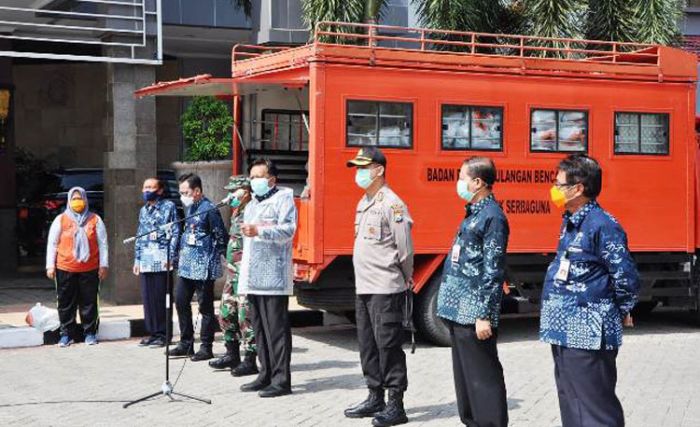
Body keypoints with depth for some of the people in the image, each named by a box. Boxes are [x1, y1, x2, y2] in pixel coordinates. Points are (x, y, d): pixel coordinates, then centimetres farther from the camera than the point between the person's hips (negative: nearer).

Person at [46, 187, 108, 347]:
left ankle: (90, 333, 13)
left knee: (89, 303, 3)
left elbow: (102, 243, 6)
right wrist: (50, 266, 1)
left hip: (90, 269, 0)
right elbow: (52, 243, 6)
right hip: (65, 269, 0)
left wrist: (104, 265, 2)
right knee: (66, 303, 4)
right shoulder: (61, 220, 5)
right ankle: (66, 334, 13)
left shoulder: (95, 220, 6)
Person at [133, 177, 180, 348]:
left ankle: (163, 334, 3)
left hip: (162, 260, -6)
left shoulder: (169, 206, 0)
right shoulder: (143, 210, 18)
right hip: (145, 261, 6)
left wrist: (170, 257, -12)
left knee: (161, 298, -3)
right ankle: (152, 332, 13)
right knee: (148, 298, 5)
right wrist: (137, 259, 15)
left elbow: (175, 233, -4)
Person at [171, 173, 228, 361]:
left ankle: (206, 347, 7)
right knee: (181, 301, 10)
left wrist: (215, 260, -10)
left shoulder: (209, 209, -12)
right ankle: (186, 344, 21)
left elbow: (221, 237, -12)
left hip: (203, 267, -9)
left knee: (205, 306, 0)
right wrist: (181, 255, 18)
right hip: (187, 265, 9)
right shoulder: (189, 208, 13)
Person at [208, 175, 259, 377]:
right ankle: (232, 355, 26)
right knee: (226, 314, 15)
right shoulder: (237, 214, 16)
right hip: (233, 274, 10)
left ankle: (250, 361, 1)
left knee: (246, 317, -5)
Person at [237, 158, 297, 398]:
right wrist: (243, 276, 27)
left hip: (274, 277, -8)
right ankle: (266, 375, 18)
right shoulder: (252, 205, 25)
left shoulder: (283, 198, -1)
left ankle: (281, 380, -7)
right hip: (253, 277, 8)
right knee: (259, 329, 10)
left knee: (276, 329, -8)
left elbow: (288, 229, -15)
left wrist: (259, 230, -27)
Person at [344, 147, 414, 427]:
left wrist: (404, 279, -2)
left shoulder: (391, 204, -13)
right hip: (364, 288, 9)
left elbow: (405, 248, -12)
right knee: (368, 345, 14)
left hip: (386, 289, -9)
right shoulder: (363, 204, 16)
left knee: (388, 345, -6)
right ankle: (375, 398, 24)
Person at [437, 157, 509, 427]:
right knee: (464, 375, 16)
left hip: (474, 313, -10)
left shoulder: (492, 217, -13)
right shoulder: (473, 214, 15)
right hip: (460, 311, 10)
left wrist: (485, 316, -20)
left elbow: (492, 271, -18)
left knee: (483, 377, -4)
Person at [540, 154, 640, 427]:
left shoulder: (602, 225, -16)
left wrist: (622, 312, -3)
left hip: (588, 336, -10)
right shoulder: (571, 223, 13)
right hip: (565, 332, 10)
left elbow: (627, 278, -18)